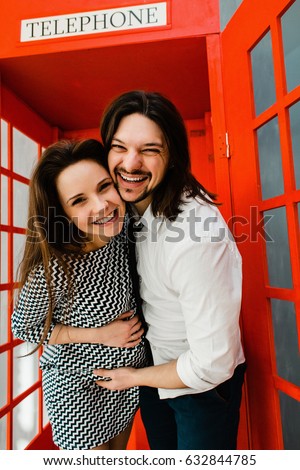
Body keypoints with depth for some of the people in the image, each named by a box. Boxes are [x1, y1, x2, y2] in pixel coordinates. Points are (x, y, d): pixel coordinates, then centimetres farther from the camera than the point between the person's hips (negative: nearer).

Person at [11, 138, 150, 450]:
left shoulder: (126, 226, -19)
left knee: (119, 450, 31)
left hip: (132, 372, 5)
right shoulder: (52, 269, -34)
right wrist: (98, 334, -22)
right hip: (78, 387, -4)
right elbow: (23, 327, -15)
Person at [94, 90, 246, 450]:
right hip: (151, 369, 6)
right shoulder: (132, 207, -11)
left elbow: (212, 365, -29)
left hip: (204, 383, -6)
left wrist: (135, 377, -14)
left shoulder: (198, 235, -35)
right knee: (161, 452, 29)